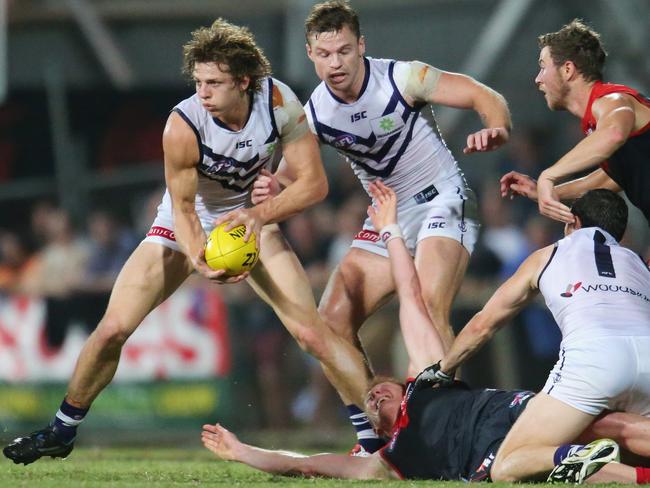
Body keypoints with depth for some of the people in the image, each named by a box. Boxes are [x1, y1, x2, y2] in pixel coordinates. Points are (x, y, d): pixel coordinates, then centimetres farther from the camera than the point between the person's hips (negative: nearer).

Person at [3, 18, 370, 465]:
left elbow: (314, 182, -20)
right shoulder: (183, 126, -29)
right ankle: (62, 431, 11)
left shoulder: (280, 102, -25)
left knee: (313, 333, -14)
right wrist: (198, 259, -37)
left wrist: (259, 214, -35)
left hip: (251, 222, 1)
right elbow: (183, 207, -18)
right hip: (184, 227, -1)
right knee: (113, 329, -9)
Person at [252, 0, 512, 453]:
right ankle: (371, 441, 6)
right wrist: (269, 193, -24)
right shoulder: (314, 114, -4)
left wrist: (495, 130, -39)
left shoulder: (402, 78, -17)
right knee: (333, 318, -4)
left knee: (428, 309, -29)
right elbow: (290, 178, 1)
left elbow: (487, 97, -16)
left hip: (443, 200, -6)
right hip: (389, 218, 6)